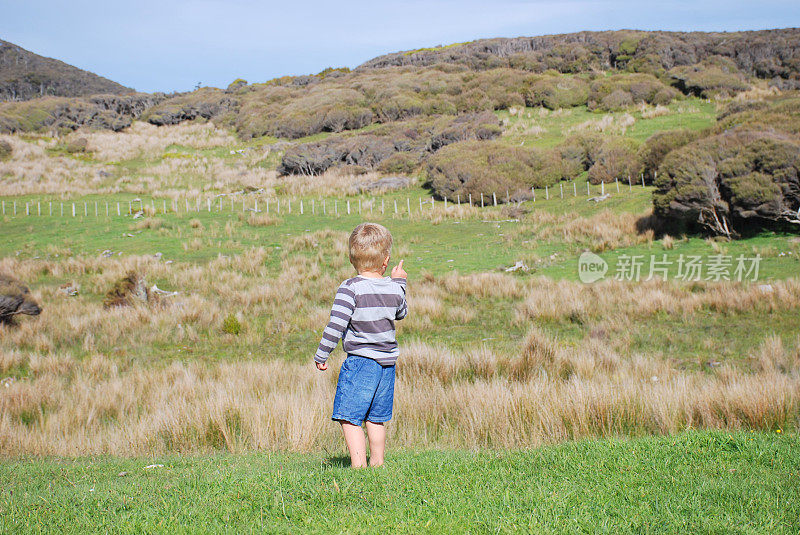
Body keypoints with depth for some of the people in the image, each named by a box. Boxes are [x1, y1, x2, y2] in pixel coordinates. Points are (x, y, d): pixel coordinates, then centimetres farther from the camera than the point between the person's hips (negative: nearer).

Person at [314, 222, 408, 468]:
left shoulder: (349, 288, -14)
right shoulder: (394, 289, 3)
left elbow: (336, 325, -17)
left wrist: (321, 355, -7)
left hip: (360, 361, -6)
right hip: (388, 361, 6)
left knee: (349, 417, -3)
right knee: (376, 418, 17)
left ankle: (358, 466, -10)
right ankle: (377, 462, 23)